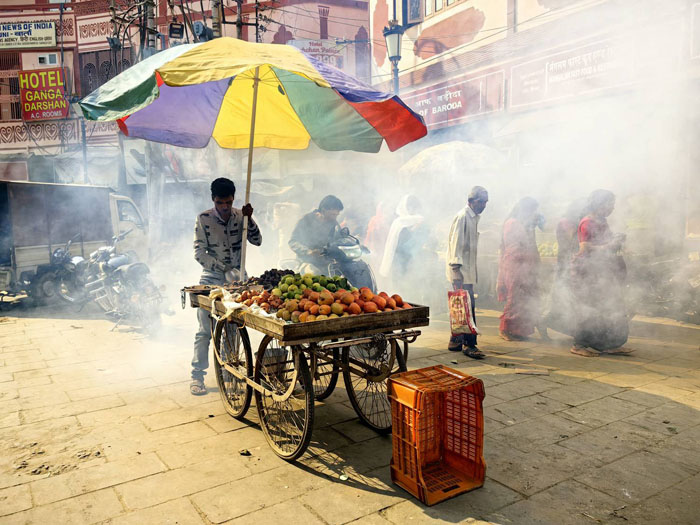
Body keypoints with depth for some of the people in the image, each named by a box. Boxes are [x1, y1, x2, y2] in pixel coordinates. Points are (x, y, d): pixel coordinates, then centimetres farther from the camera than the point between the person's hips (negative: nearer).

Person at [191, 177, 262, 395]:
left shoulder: (240, 216, 3)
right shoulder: (203, 219, -6)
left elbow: (257, 241, -3)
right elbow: (199, 253, -10)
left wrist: (249, 218, -18)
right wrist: (225, 269, -19)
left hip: (236, 279, 3)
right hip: (211, 280, -3)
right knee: (205, 330, -5)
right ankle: (197, 375, 4)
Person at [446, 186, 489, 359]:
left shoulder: (473, 218, 18)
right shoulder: (463, 217, -12)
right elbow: (456, 244, -16)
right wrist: (457, 270, -21)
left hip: (468, 270, 9)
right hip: (461, 271, -9)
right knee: (467, 307, -9)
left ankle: (456, 341, 19)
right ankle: (469, 345, -5)